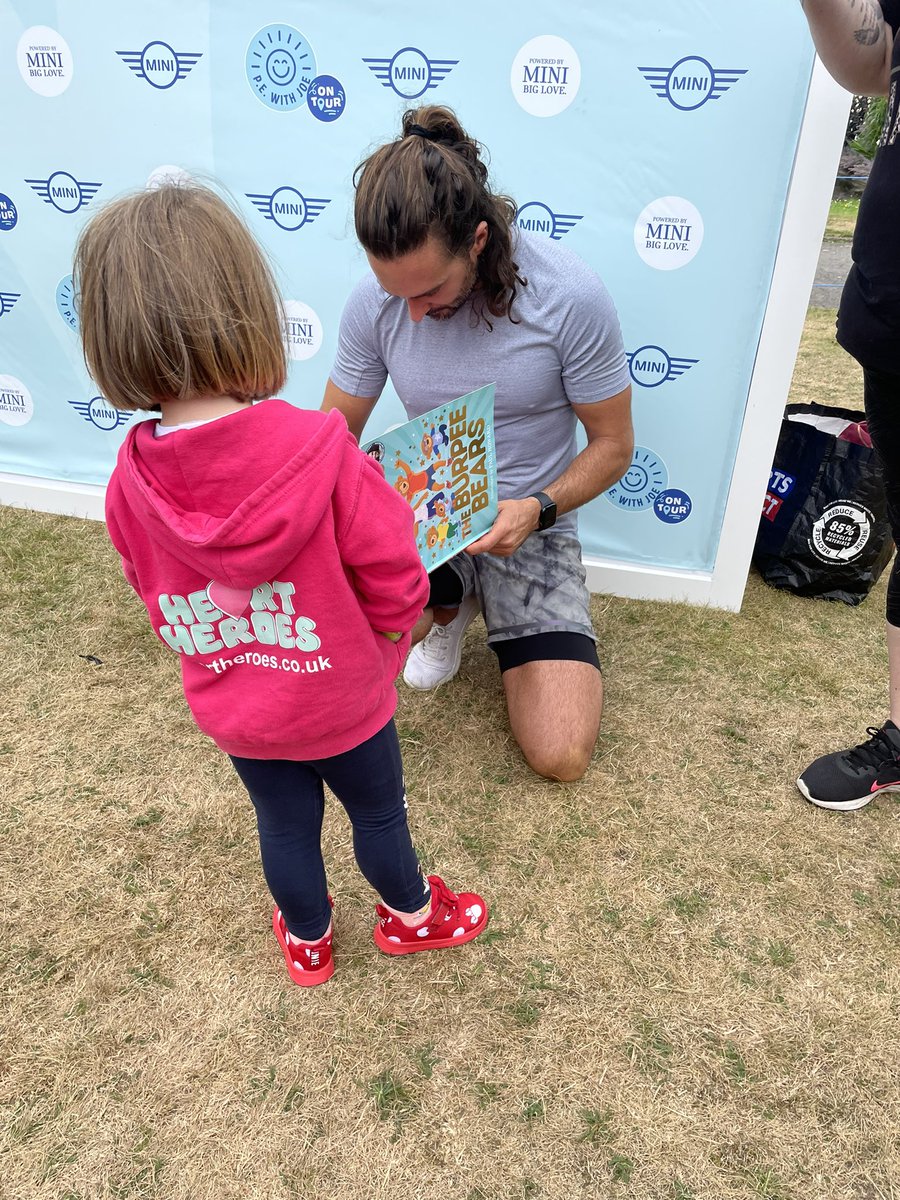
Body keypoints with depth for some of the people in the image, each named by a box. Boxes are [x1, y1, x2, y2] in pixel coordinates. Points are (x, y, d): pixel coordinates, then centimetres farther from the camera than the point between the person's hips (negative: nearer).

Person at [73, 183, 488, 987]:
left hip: (231, 713, 3)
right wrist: (383, 653, 1)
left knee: (285, 825, 26)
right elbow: (395, 585, -21)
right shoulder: (324, 453, -30)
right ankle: (411, 918, 51)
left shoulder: (131, 484, -18)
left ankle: (307, 941, 52)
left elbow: (158, 601, -1)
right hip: (342, 698, -3)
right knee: (379, 810, 24)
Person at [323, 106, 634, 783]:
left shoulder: (571, 296, -19)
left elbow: (613, 444, -9)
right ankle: (450, 605, 5)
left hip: (529, 525, -2)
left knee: (561, 756, -14)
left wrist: (536, 510, -26)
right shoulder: (375, 302, -11)